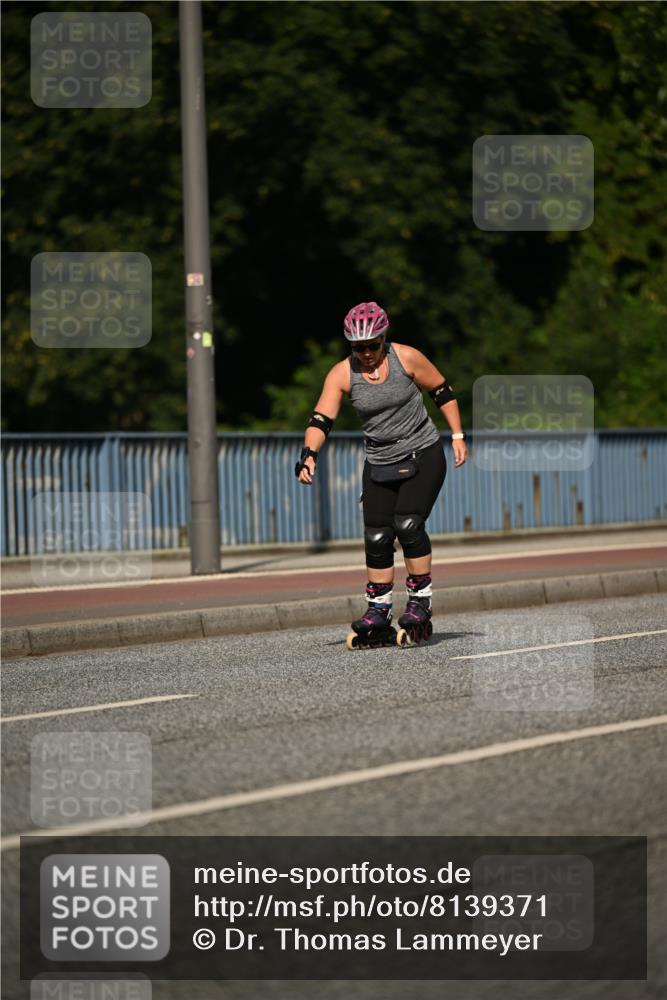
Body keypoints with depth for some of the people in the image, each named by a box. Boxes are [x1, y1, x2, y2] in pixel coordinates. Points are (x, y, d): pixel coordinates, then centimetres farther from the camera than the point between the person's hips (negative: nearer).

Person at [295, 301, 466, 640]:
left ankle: (420, 600, -8)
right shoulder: (341, 374, -8)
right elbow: (321, 420, -15)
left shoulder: (407, 358, -12)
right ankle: (378, 610, 12)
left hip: (424, 456, -3)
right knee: (376, 537, -1)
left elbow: (443, 392, 0)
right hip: (379, 463, 3)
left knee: (408, 524, -20)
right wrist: (309, 455, -31)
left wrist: (457, 436, -2)